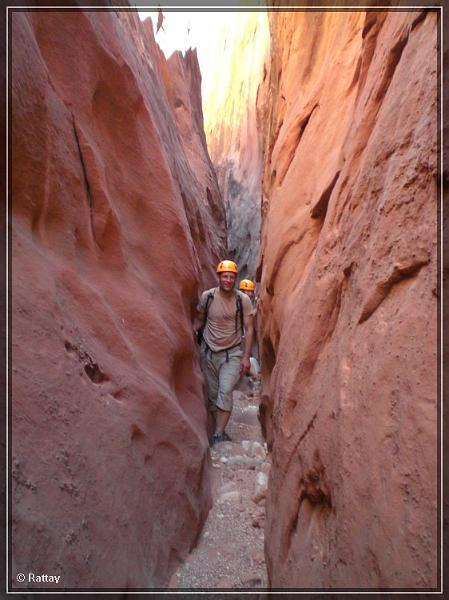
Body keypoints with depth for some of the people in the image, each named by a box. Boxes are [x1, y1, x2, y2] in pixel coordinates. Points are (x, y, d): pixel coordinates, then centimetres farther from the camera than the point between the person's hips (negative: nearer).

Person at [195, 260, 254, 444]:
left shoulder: (243, 300, -9)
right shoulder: (207, 296, -6)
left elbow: (248, 329, -4)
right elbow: (198, 320, 8)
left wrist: (246, 357, -6)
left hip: (232, 353, -2)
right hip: (208, 352, 2)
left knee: (225, 392, -16)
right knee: (212, 395, 9)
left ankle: (218, 434, -9)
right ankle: (218, 432, 24)